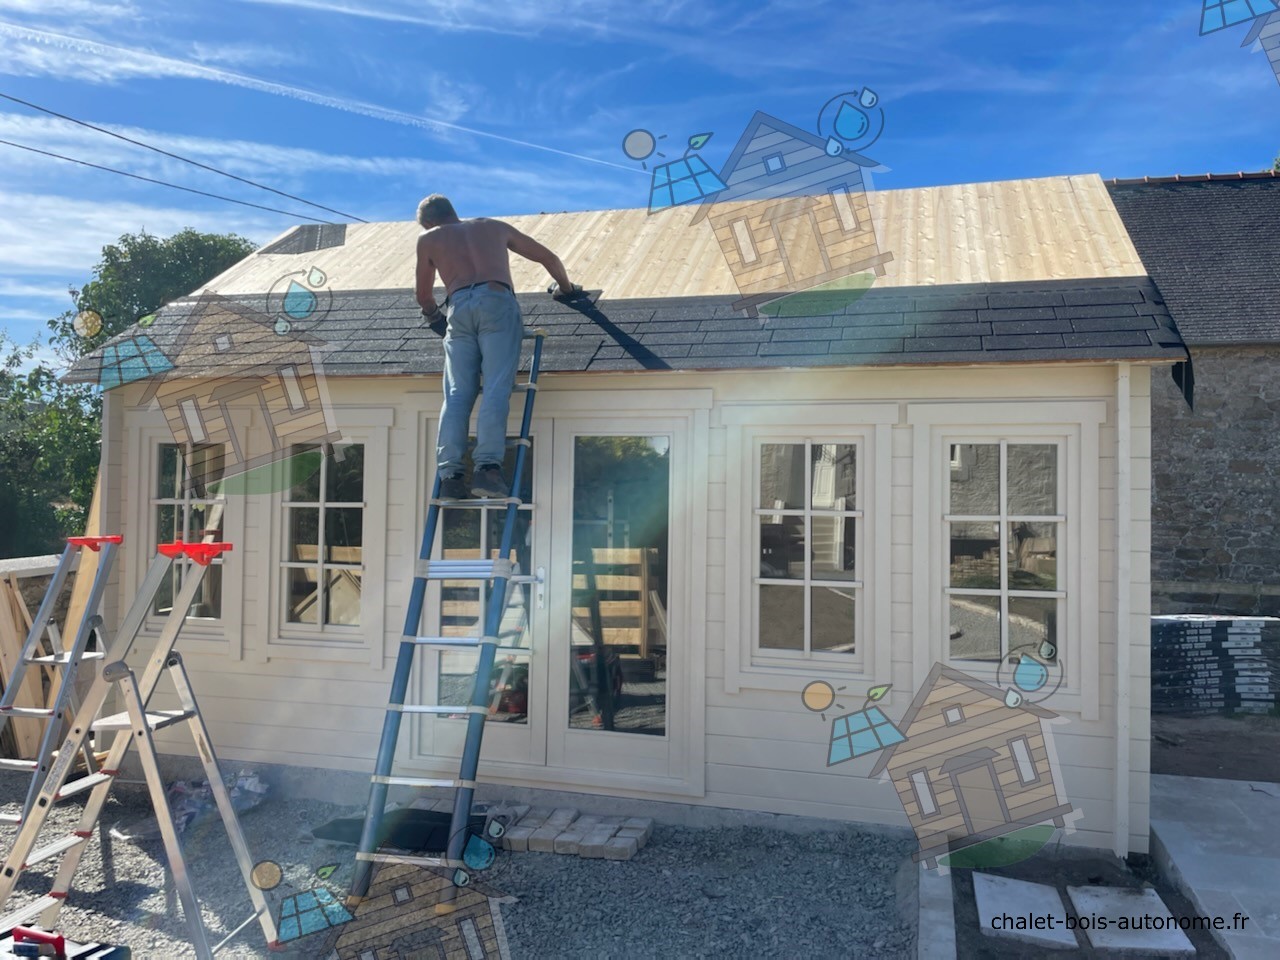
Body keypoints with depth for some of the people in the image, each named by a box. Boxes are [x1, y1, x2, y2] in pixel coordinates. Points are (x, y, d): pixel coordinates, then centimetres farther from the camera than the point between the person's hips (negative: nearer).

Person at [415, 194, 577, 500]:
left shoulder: (428, 240, 28)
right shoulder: (495, 227, 32)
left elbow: (424, 297, 35)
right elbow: (547, 257, 37)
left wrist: (435, 316, 55)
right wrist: (566, 288, 52)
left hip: (459, 308, 1)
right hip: (497, 302, -1)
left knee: (457, 394, -3)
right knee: (496, 389, -12)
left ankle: (450, 475, -15)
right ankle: (486, 468, -27)